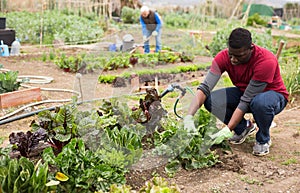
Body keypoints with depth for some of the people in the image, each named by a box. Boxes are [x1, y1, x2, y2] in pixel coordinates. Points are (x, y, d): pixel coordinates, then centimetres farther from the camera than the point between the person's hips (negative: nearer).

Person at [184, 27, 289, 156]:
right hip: (243, 92, 5)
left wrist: (227, 130, -37)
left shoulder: (267, 62, -34)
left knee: (260, 102, -41)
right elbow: (205, 88, -26)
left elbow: (246, 101, -34)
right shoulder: (224, 57, -21)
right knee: (210, 100, -21)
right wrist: (189, 116, -40)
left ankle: (263, 139, -9)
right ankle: (244, 127, 5)